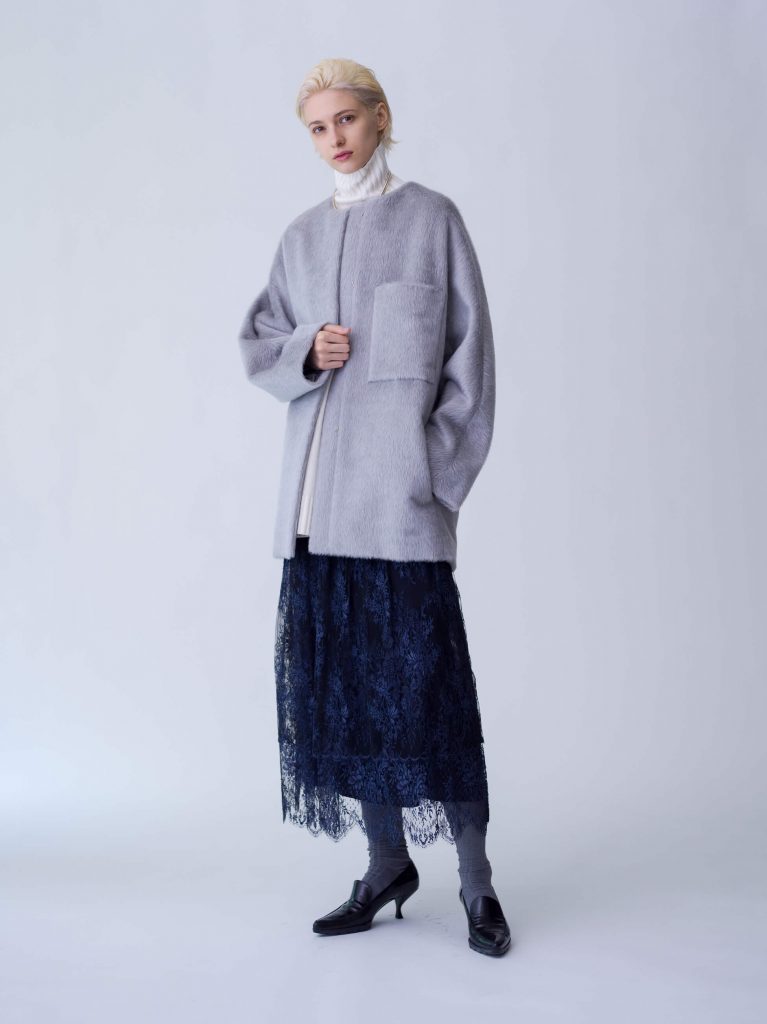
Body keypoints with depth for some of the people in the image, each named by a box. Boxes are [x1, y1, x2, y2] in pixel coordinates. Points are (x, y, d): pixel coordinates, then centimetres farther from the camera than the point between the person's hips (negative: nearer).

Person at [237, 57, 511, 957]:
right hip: (317, 490, 5)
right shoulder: (302, 238, 16)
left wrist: (444, 471, -8)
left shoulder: (431, 219, 3)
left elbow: (470, 352, -1)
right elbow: (256, 343, 18)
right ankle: (387, 861, 19)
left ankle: (475, 876, 6)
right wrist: (303, 353, -5)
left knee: (423, 674, -7)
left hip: (398, 485, -5)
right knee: (335, 673, 5)